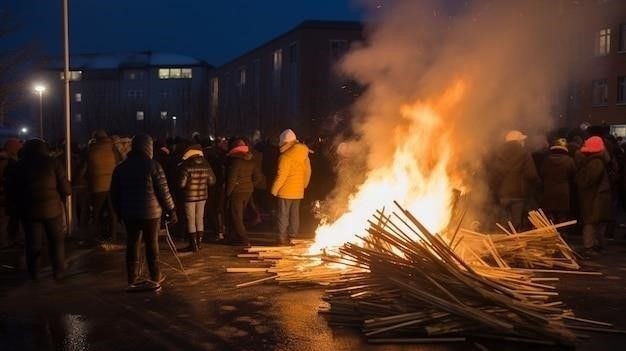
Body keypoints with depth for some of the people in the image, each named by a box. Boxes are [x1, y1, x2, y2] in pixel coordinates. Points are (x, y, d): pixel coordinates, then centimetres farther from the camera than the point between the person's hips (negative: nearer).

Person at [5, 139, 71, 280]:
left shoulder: (18, 166, 4)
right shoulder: (52, 162, -3)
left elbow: (10, 193, 6)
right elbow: (66, 189, -7)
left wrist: (19, 206, 22)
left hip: (28, 210, 2)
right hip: (52, 208, -2)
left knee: (32, 242, 14)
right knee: (56, 241, 13)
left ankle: (34, 273, 21)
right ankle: (58, 271, 14)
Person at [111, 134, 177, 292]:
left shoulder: (121, 167, 5)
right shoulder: (153, 165, -10)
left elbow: (114, 193, 9)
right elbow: (163, 191, -10)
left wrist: (119, 212, 18)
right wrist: (171, 210, -2)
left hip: (129, 213, 4)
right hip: (151, 212, -4)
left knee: (132, 245, 8)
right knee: (152, 244, 4)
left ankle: (132, 281, 12)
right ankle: (155, 279, 11)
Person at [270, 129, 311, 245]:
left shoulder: (285, 156, -17)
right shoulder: (304, 155, 4)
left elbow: (281, 176, -18)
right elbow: (308, 172, 10)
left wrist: (274, 190, -9)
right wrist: (303, 185, 20)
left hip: (286, 191, -7)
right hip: (298, 191, 7)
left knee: (283, 214, 0)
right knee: (294, 214, 14)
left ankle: (282, 237, 1)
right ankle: (293, 235, 20)